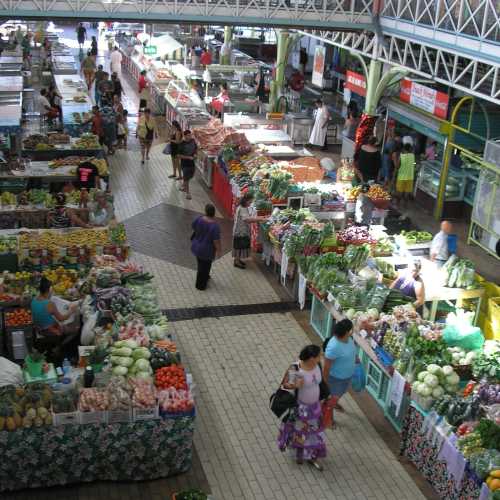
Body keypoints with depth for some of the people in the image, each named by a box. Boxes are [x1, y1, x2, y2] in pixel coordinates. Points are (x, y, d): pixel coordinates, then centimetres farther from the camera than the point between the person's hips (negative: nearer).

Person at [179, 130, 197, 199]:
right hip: (185, 164, -6)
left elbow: (196, 148, 14)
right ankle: (187, 193, 12)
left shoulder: (193, 141, -4)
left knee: (191, 176, 21)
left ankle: (183, 186, 46)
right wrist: (189, 157, -25)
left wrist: (195, 154, -7)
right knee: (186, 178, 0)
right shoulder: (182, 145, -20)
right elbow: (179, 156, -18)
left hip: (192, 162, 6)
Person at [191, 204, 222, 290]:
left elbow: (193, 227, 1)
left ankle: (205, 276, 54)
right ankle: (200, 285, 32)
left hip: (196, 246, 5)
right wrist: (218, 250, -10)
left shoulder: (199, 219, -18)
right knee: (205, 266, 17)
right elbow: (216, 240, -26)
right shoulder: (215, 225, -30)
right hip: (207, 250, -5)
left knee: (201, 264, 28)